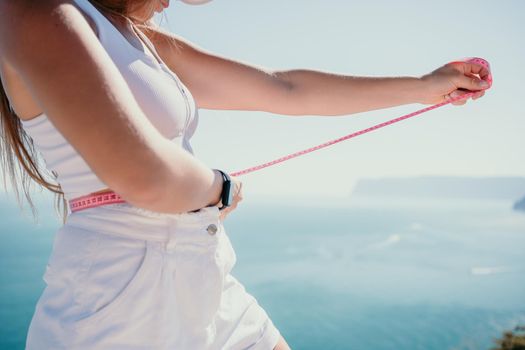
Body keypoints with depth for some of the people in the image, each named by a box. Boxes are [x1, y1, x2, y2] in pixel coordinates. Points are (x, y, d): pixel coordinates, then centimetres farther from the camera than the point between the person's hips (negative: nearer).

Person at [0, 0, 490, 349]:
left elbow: (288, 91, 13)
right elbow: (144, 175, -27)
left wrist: (424, 87, 18)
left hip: (206, 297, 8)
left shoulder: (151, 44, 12)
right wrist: (218, 189, -5)